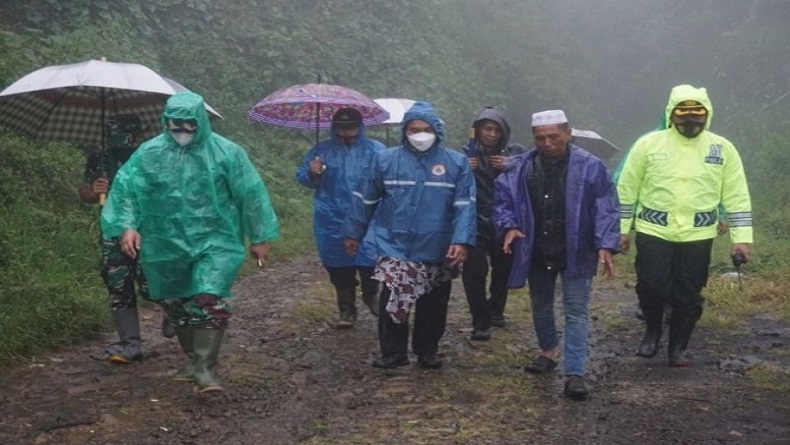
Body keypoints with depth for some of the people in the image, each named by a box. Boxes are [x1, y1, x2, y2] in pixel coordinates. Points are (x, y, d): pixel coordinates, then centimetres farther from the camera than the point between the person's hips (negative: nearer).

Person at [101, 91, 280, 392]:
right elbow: (125, 187, -2)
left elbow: (250, 193, 0)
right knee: (177, 305, 13)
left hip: (213, 242, -3)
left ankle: (204, 368, -9)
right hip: (166, 246, 3)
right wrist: (127, 225, -17)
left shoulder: (225, 152, -4)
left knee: (209, 301, -18)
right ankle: (195, 359, 31)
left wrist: (260, 238, 1)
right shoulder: (149, 153, 1)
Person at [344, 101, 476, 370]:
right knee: (393, 302, -6)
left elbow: (465, 205, -7)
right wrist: (354, 233, 12)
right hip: (395, 249, -1)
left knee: (433, 306, 12)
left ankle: (427, 352, 29)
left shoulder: (457, 163, -2)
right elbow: (365, 200, 8)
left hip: (438, 253, 1)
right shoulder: (385, 160, 1)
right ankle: (393, 353, 10)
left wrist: (462, 241, -17)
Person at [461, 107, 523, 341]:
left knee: (503, 270, 13)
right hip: (476, 224, -2)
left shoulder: (513, 154, 4)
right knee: (474, 272, -13)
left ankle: (496, 310, 37)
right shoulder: (466, 155, 1)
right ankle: (481, 323, -4)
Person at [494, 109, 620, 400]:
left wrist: (605, 245, -18)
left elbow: (605, 209, -9)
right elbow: (502, 198, 5)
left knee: (577, 312, -4)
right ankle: (548, 352, 42)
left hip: (575, 253, -4)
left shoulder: (590, 166, -10)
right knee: (541, 306, 20)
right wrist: (509, 226, -13)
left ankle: (574, 374, -2)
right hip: (537, 252, 4)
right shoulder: (519, 167, -2)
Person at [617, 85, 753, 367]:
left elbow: (736, 196, 4)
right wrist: (622, 229, 2)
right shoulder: (648, 144, -2)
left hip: (697, 237, 1)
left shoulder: (722, 149, 2)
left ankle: (677, 349, 23)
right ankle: (652, 331, 20)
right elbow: (627, 190, 3)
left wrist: (741, 237, -1)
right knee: (652, 287, -8)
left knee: (688, 297, 6)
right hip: (653, 232, -1)